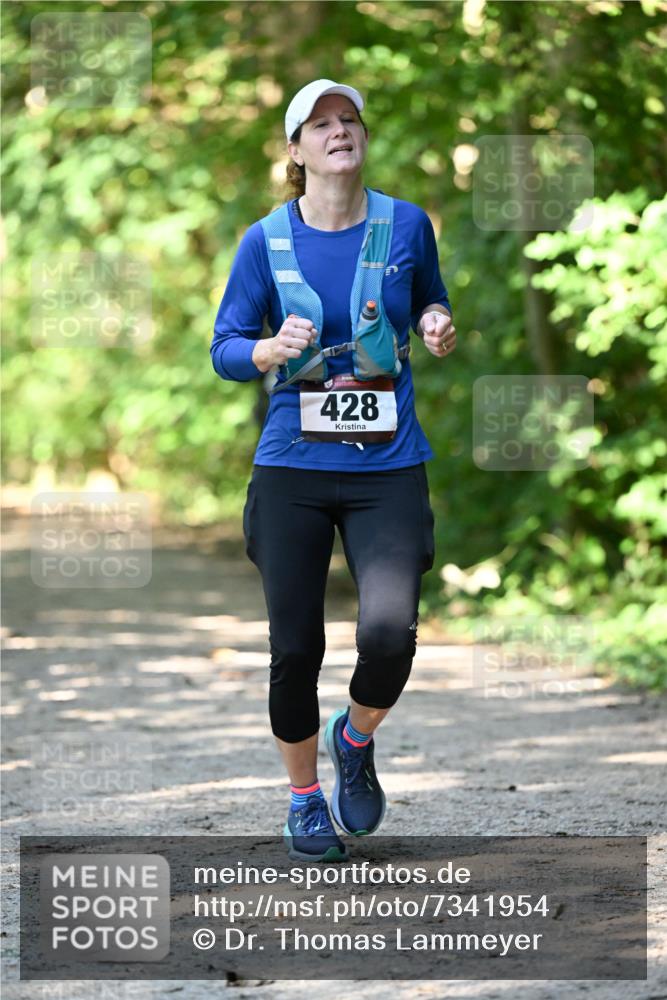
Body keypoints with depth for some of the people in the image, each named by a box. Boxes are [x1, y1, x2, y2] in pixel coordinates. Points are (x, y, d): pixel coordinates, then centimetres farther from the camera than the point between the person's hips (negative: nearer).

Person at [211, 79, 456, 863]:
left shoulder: (405, 225, 2)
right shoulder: (265, 241, 0)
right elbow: (224, 349, 4)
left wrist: (437, 327, -3)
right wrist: (273, 349, -17)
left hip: (389, 471, 0)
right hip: (292, 471, 0)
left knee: (389, 631, -18)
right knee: (295, 648, 1)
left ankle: (356, 739, 15)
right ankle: (304, 798, 25)